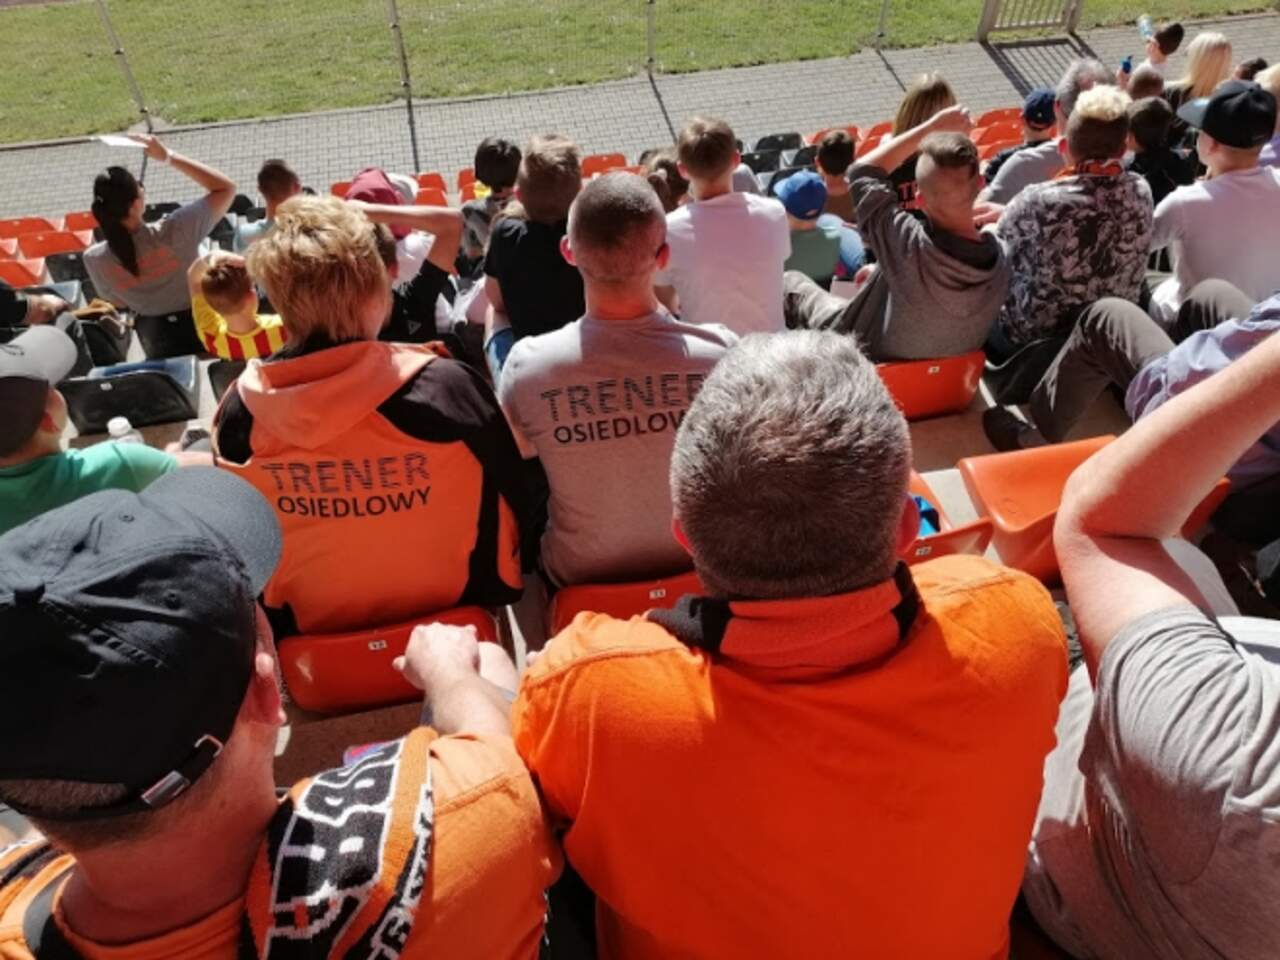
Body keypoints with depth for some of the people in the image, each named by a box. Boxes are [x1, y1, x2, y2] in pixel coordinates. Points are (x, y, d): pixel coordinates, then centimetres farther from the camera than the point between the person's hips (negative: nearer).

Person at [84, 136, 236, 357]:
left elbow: (117, 302, -1)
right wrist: (168, 156, -20)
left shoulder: (94, 259, -20)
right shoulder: (172, 232, -32)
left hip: (157, 343, 4)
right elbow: (225, 188, -22)